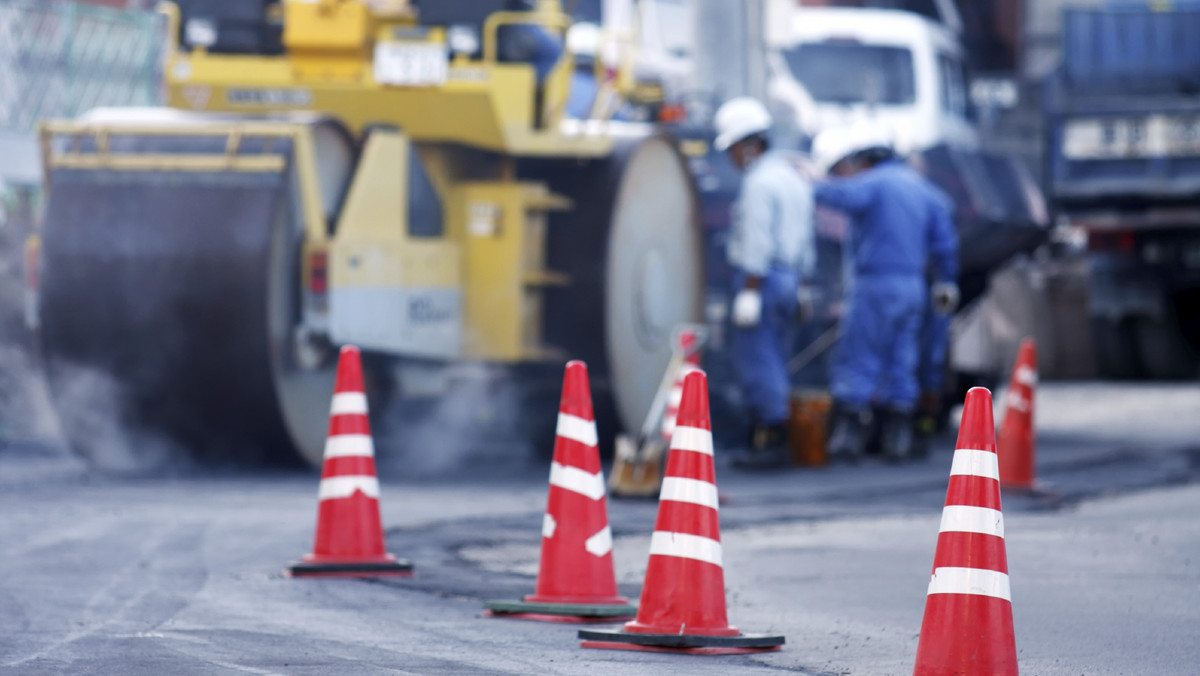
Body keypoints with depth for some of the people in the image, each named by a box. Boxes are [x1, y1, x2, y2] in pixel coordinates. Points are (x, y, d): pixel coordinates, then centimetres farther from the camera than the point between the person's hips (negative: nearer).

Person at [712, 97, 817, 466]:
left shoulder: (759, 181, -13)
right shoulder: (793, 177, 17)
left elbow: (757, 242, -19)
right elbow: (806, 244, 20)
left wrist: (749, 293, -20)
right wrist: (800, 285, 23)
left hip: (760, 278, -10)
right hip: (790, 277, 10)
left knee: (756, 359, -7)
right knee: (772, 361, 12)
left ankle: (770, 438, -9)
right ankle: (773, 436, 12)